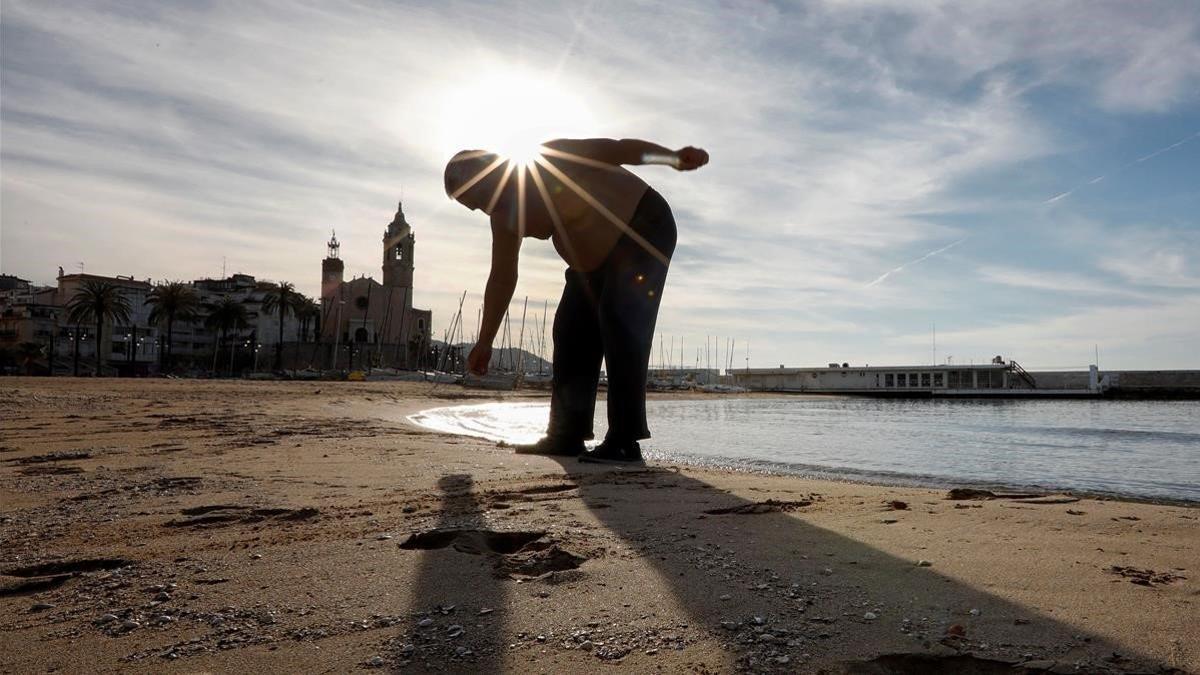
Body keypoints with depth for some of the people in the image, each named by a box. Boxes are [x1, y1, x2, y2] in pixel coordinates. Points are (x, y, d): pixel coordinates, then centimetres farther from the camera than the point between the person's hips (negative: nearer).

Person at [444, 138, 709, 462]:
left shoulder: (551, 160, -23)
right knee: (571, 331, 1)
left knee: (619, 322, -22)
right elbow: (502, 278, 5)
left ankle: (625, 441, -24)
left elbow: (615, 149, -27)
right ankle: (566, 435, 5)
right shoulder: (505, 215, 0)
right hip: (595, 260, 9)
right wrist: (484, 342, 8)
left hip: (643, 229, -8)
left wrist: (674, 156, -42)